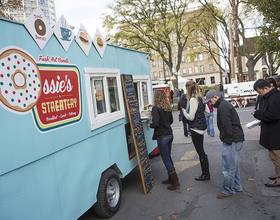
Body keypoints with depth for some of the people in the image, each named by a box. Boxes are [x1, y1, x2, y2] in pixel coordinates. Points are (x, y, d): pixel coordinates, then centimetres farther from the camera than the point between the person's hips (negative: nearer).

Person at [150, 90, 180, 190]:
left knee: (166, 159, 1)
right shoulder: (168, 107, 7)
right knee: (168, 157, 19)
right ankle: (171, 178, 29)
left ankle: (175, 181, 5)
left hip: (162, 136, -8)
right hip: (170, 134, 8)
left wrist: (150, 125, -4)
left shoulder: (156, 108, -16)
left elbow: (156, 123, -23)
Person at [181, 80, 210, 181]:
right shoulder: (200, 97, 7)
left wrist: (184, 111, -4)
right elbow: (207, 111, 15)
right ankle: (205, 173, 27)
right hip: (202, 127, 9)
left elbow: (191, 117, -21)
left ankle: (205, 174, 15)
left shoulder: (193, 99, -20)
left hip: (196, 128, -9)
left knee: (200, 152, 3)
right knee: (201, 151, 17)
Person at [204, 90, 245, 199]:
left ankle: (228, 191, 9)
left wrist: (228, 141, -17)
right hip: (237, 140, 11)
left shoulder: (222, 107, -16)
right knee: (233, 165, 20)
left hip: (232, 141, -11)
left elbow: (227, 125, -23)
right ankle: (237, 187, 32)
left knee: (228, 167, -2)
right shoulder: (226, 104, 18)